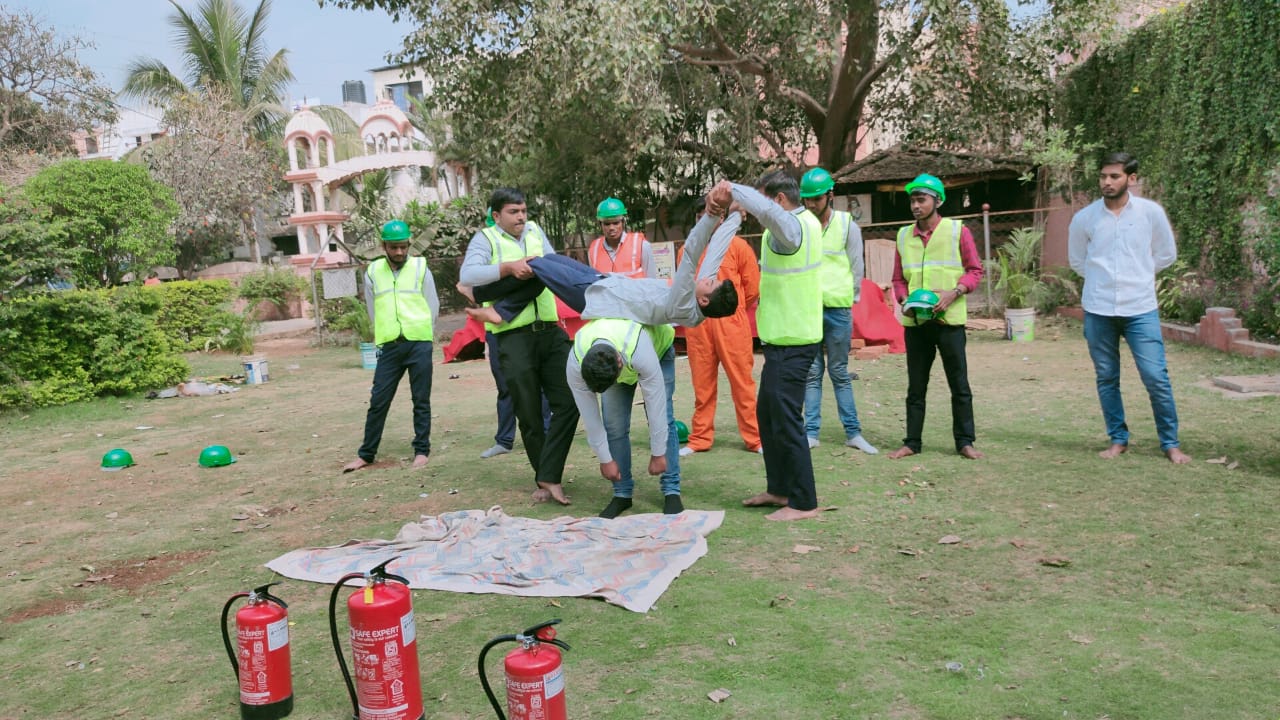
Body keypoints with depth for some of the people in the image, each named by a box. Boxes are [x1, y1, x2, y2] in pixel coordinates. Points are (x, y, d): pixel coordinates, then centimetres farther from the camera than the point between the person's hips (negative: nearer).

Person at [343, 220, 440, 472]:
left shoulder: (420, 267, 2)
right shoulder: (373, 272, 6)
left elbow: (433, 308, 5)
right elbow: (373, 312, 12)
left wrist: (418, 335, 6)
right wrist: (385, 337, 12)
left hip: (419, 344, -1)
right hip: (389, 346, 2)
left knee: (421, 401, 4)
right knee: (378, 401, 3)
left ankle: (422, 450, 14)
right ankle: (366, 454, 13)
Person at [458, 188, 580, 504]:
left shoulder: (534, 231, 16)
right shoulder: (485, 238, 0)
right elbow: (467, 275, -16)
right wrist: (509, 267, -25)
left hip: (550, 330, 5)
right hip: (514, 337, -5)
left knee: (568, 401, -5)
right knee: (529, 413, 3)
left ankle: (548, 477, -1)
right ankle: (546, 478, 19)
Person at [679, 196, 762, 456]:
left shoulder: (738, 246, 0)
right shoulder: (687, 250, 8)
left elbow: (752, 288, 4)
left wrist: (730, 309, 11)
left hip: (731, 324, -2)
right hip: (697, 326, 2)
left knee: (742, 382, 2)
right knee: (702, 385, 7)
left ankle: (754, 438, 9)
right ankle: (700, 439, 16)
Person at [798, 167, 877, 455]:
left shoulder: (847, 225, 1)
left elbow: (856, 269, 4)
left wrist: (847, 301, 2)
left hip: (837, 309, -1)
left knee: (839, 373, 6)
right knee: (812, 373, 5)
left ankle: (852, 433, 14)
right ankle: (811, 433, 10)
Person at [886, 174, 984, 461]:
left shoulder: (958, 230, -1)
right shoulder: (903, 235, 8)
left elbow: (975, 270, 1)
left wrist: (954, 293, -14)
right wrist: (904, 299, -5)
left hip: (949, 319, -3)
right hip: (915, 321, 3)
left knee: (959, 385, 4)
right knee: (915, 387, 10)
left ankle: (965, 441, 15)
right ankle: (912, 442, 18)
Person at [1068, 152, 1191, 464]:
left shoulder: (1151, 212, -2)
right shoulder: (1084, 218, -1)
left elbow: (1166, 254, 11)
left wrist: (1138, 275, 10)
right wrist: (1104, 278, 9)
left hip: (1141, 309, -1)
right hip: (1098, 310, 1)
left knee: (1157, 377, -4)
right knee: (1106, 379, 8)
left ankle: (1170, 443, 11)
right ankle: (1118, 439, 22)